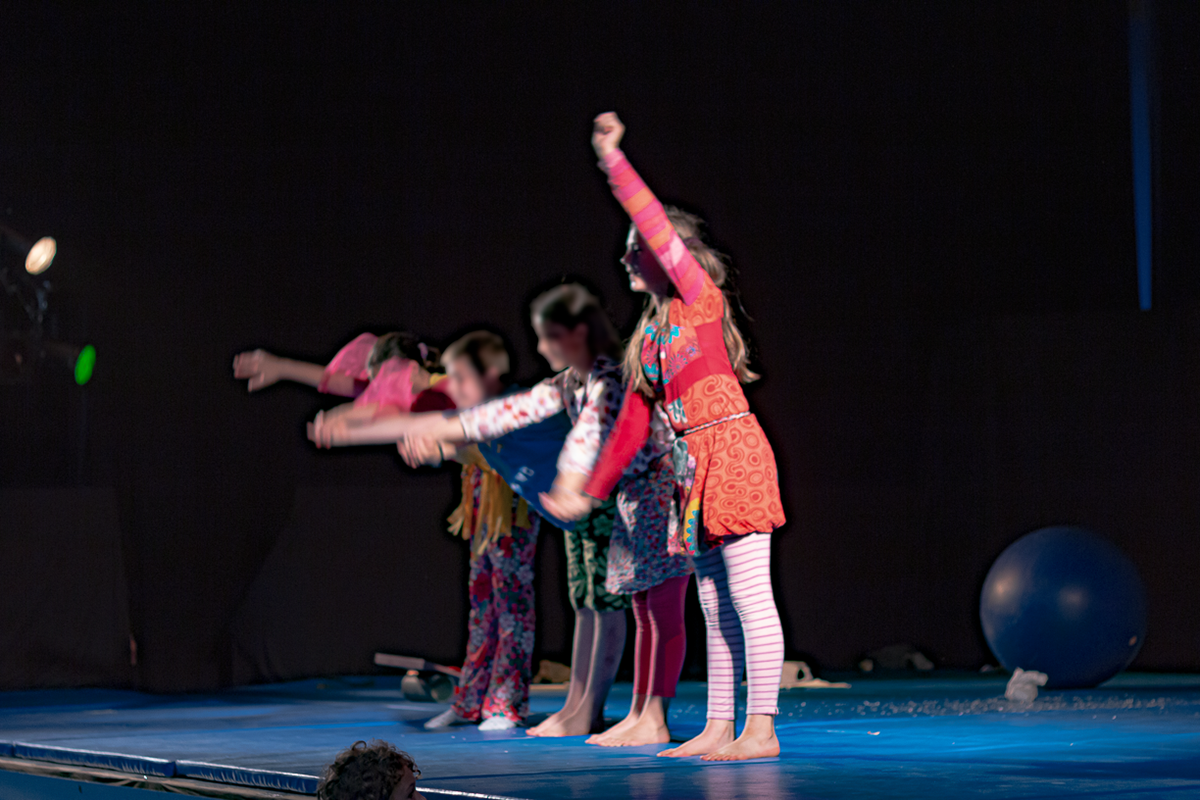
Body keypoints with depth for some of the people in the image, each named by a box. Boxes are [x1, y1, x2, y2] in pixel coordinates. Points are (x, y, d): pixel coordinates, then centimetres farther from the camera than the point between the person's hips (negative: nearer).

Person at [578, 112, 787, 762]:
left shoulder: (700, 296, -1)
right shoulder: (649, 335, 18)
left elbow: (658, 227, -14)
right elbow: (632, 422, 22)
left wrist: (612, 161, -16)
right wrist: (594, 489, 24)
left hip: (731, 448, -8)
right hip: (694, 467, 8)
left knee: (748, 595, -8)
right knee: (715, 603, 10)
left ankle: (761, 731, -8)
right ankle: (719, 729, 13)